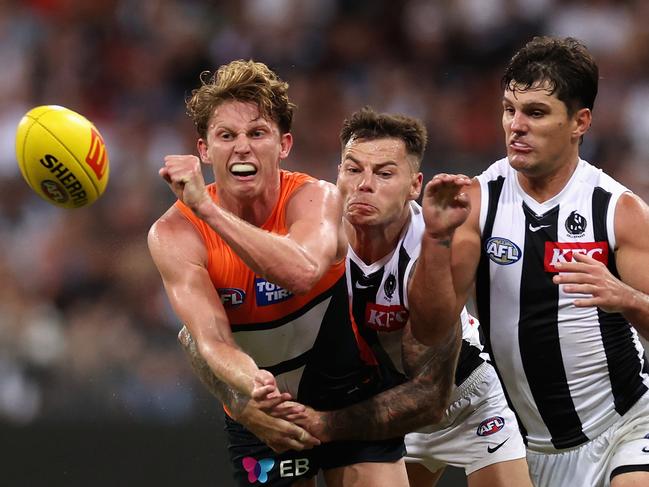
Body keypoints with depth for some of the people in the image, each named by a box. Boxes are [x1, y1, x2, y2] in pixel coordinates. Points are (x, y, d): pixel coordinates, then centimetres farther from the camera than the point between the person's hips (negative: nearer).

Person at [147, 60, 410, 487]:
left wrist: (206, 207, -43)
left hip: (352, 394, -1)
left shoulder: (317, 199, -17)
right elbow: (212, 338, -26)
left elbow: (302, 272, -39)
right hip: (264, 410, 1)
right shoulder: (175, 234, -15)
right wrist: (245, 392, -48)